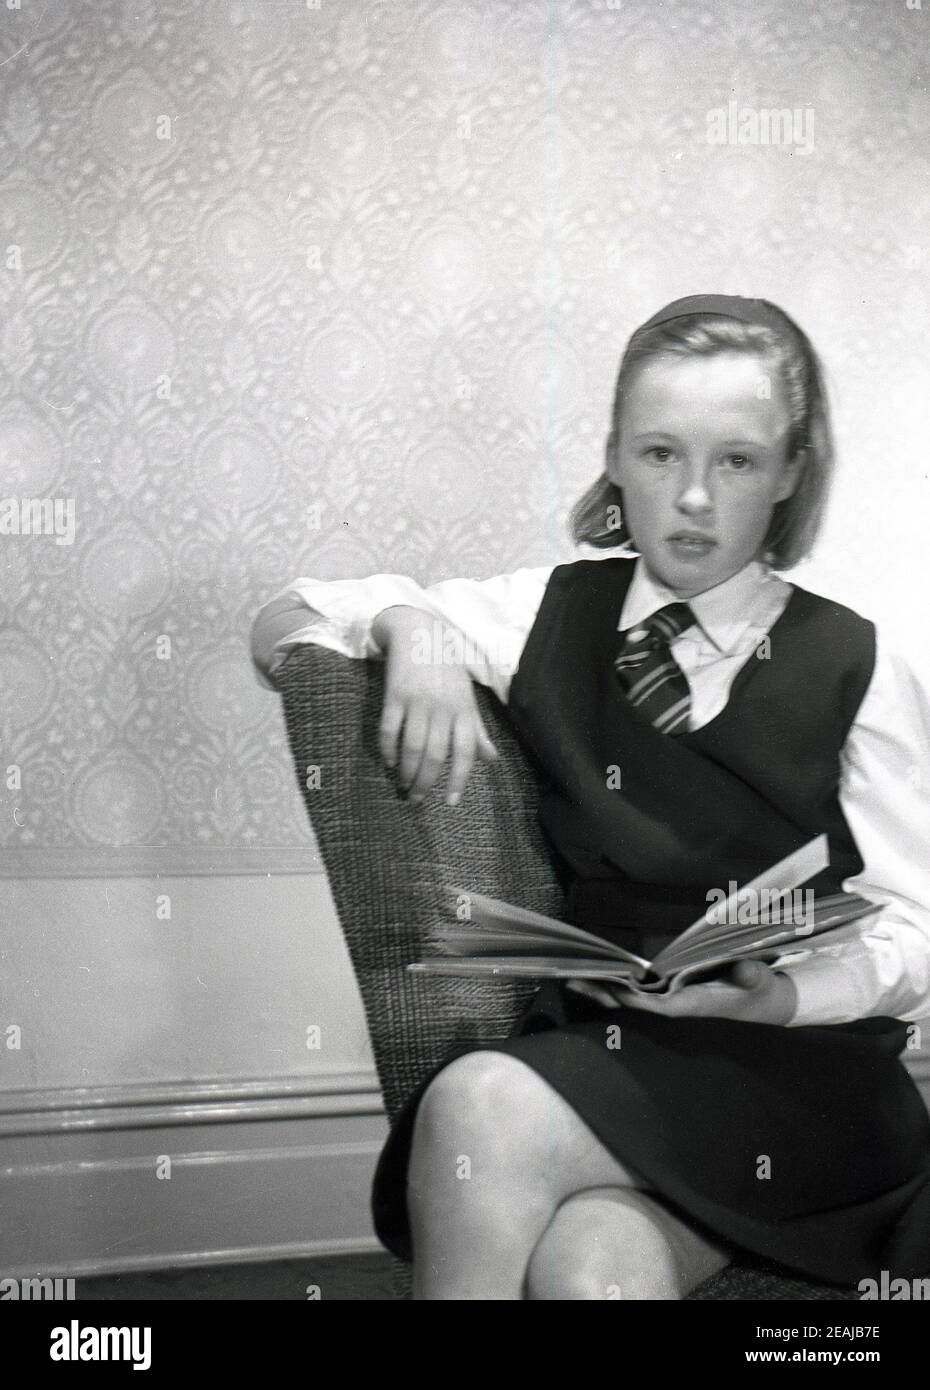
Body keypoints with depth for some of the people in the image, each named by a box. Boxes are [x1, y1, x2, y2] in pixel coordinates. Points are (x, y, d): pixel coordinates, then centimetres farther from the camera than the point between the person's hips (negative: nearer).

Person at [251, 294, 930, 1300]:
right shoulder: (552, 615, 6)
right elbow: (282, 627, 9)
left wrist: (778, 996, -19)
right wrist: (405, 627, -12)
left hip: (793, 1074, -1)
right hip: (594, 1044, 2)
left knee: (484, 1105, -30)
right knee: (589, 1266, -33)